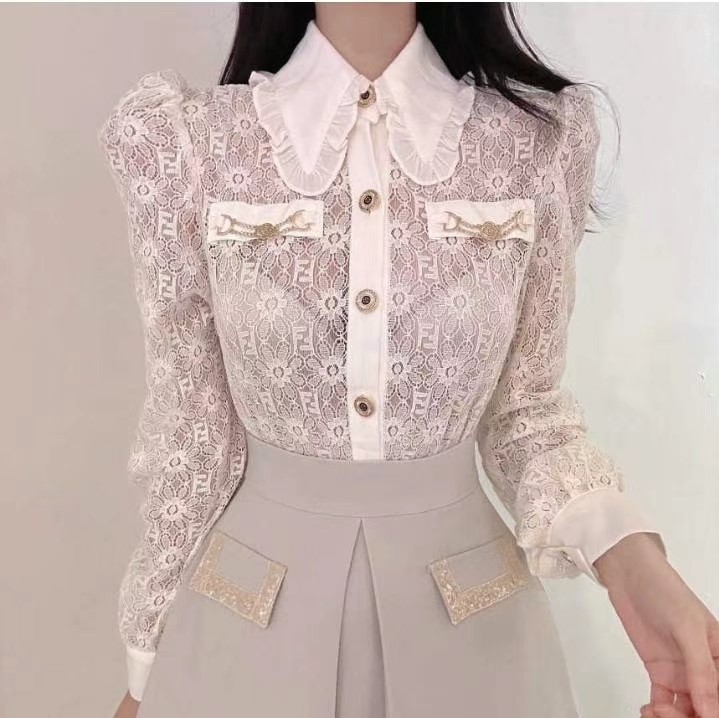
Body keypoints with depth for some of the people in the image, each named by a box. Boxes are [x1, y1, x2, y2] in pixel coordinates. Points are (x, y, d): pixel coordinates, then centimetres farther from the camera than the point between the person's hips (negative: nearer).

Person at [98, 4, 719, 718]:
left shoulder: (541, 139, -8)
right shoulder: (187, 140, -10)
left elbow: (525, 406, 0)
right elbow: (189, 425, -4)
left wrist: (631, 560, -17)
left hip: (474, 611, 1)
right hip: (246, 613, 0)